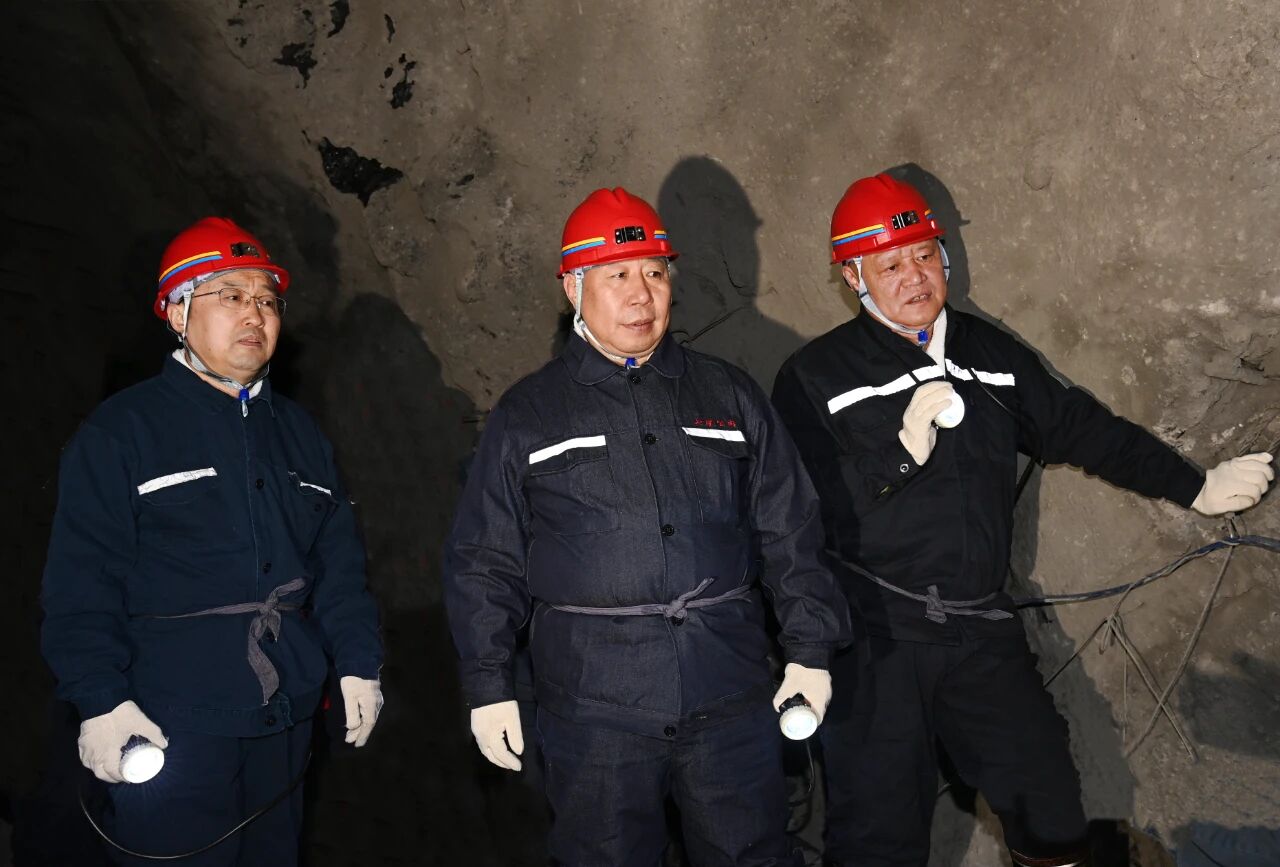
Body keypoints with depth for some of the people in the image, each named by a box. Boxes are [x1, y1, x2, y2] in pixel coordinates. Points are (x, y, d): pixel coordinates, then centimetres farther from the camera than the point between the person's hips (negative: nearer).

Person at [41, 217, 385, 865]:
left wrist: (358, 664, 7)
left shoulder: (300, 433, 13)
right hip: (171, 726, -5)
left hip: (285, 722, 6)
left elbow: (339, 562, 14)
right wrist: (100, 700, -16)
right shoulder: (120, 430, -5)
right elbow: (82, 580, -9)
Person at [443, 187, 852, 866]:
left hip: (729, 691, 2)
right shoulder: (525, 415, 5)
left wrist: (810, 651, 6)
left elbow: (791, 534, 11)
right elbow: (482, 562, 5)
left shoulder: (729, 396, 9)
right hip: (593, 701, -1)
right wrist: (487, 688, 2)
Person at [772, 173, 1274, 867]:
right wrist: (902, 451, -20)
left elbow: (1080, 427, 21)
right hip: (873, 635, -4)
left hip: (981, 630, 4)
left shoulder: (992, 355, 12)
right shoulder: (814, 378, -4)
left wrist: (1195, 487, 26)